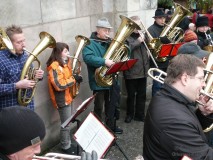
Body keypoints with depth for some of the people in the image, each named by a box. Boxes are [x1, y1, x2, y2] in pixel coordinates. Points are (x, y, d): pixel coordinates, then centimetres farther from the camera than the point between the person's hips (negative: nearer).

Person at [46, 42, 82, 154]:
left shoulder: (64, 64, 10)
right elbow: (59, 85, -29)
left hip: (68, 96, 10)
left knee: (68, 122, 18)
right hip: (62, 99, -9)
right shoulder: (54, 66, -20)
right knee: (66, 124, 1)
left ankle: (68, 143, 32)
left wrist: (75, 78, 2)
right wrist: (74, 79, -21)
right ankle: (65, 147, 16)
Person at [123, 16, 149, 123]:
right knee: (131, 95, 7)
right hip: (131, 72, -5)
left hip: (143, 71, 5)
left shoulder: (142, 35, 12)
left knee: (142, 95, 12)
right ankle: (130, 114, 24)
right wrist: (138, 41, -20)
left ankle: (140, 114, 25)